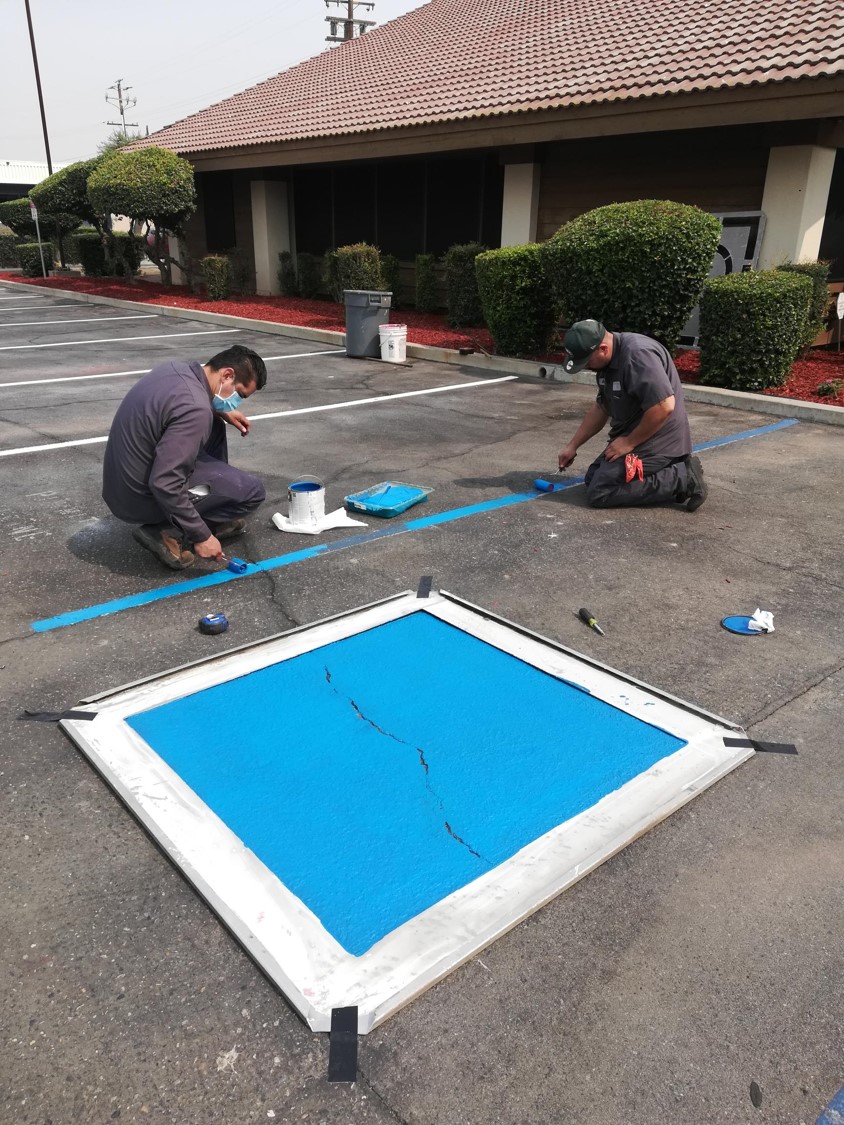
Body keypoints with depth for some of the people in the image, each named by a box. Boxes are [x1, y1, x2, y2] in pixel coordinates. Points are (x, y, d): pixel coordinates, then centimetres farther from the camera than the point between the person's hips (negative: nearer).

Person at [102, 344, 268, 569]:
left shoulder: (175, 369, 0)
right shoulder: (195, 409, -28)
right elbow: (164, 485, -31)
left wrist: (221, 412, 13)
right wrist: (201, 536, -22)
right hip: (142, 497, -9)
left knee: (214, 428, 20)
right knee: (252, 491, -4)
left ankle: (215, 520, 23)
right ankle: (170, 532, -4)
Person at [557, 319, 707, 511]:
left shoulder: (637, 354, -24)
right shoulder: (608, 360, 8)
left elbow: (664, 406, -30)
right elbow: (600, 407, 18)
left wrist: (629, 442, -19)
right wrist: (573, 446, 16)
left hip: (656, 440, -10)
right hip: (632, 437, 11)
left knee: (598, 493, -15)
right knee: (593, 477, 16)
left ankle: (682, 479, -11)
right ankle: (671, 471, 10)